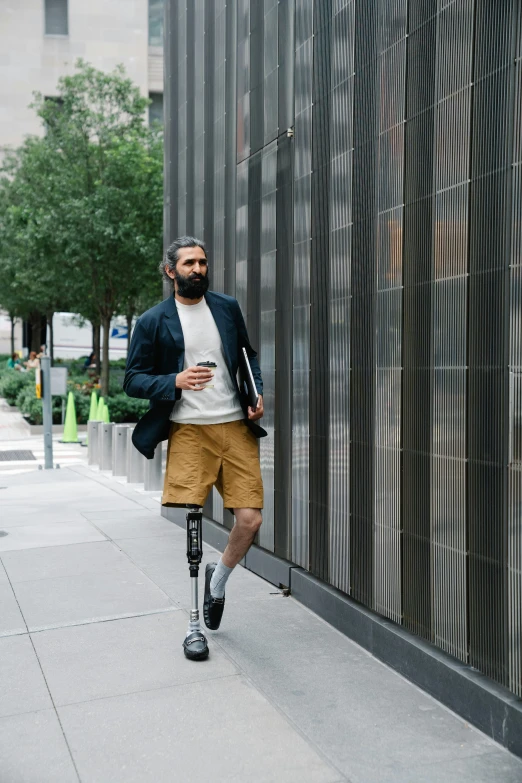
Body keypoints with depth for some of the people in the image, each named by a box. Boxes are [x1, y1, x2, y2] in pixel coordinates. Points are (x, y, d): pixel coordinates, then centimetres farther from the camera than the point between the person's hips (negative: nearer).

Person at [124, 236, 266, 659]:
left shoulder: (228, 307, 12)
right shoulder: (153, 321, 2)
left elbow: (248, 354, 22)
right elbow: (133, 379, 2)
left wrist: (257, 392, 4)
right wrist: (175, 381, -15)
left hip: (236, 427, 3)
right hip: (188, 431, -3)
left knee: (250, 520, -4)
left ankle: (218, 580, 29)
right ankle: (193, 626, 10)